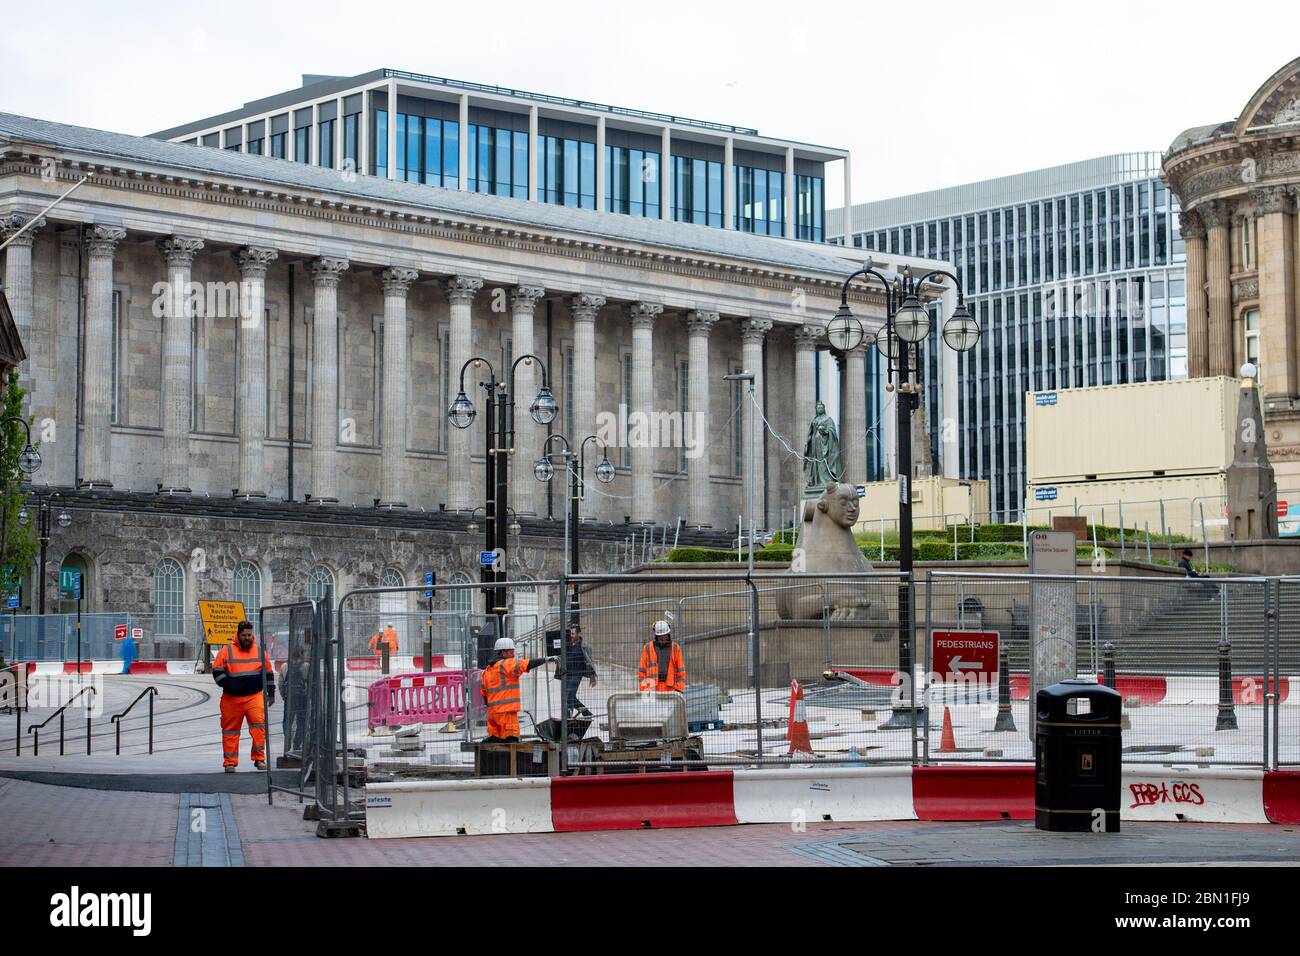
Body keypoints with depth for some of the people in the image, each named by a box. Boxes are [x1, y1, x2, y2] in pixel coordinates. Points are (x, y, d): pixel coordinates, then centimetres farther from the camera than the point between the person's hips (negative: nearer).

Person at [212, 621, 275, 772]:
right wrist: (226, 685, -9)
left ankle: (259, 759, -14)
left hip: (254, 696, 0)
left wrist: (271, 693, 15)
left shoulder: (259, 651, 11)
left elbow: (268, 673, 17)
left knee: (259, 724, -17)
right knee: (230, 729, 4)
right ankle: (230, 762, 12)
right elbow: (217, 670, 2)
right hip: (231, 698, 0)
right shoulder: (226, 651, 3)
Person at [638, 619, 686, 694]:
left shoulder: (675, 648, 6)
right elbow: (642, 670, 5)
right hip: (652, 687, -1)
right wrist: (643, 690, -1)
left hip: (669, 688, 1)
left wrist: (680, 689, -1)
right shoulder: (648, 648, 4)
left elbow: (680, 670, 6)